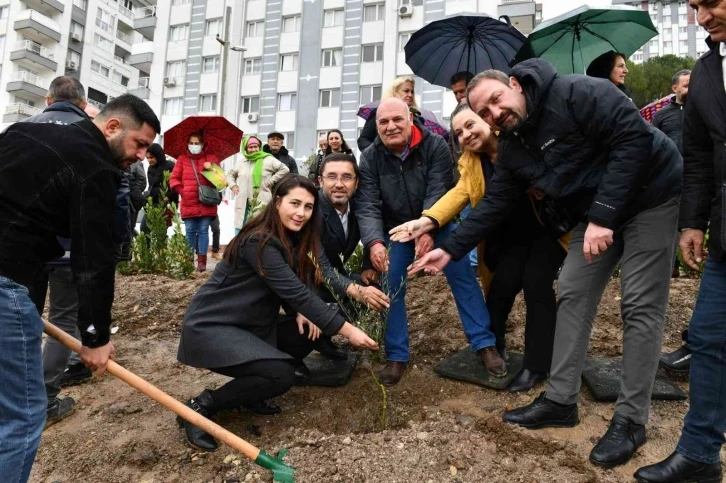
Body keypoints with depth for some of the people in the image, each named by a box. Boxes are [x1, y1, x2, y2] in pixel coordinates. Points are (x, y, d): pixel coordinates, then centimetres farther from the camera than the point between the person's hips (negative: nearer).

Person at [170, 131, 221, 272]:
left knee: (203, 231, 0)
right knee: (190, 231, 4)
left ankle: (202, 260, 4)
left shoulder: (211, 158, 9)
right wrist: (181, 191, -5)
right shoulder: (182, 159, 9)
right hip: (188, 203, 1)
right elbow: (174, 179, 8)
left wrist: (211, 168, -13)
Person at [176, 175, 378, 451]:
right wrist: (347, 330, -28)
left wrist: (299, 312, -12)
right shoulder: (258, 242, -24)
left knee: (311, 330, -2)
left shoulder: (290, 238, 6)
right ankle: (201, 406, -6)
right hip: (210, 328, -9)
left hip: (248, 325, 10)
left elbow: (289, 289, 11)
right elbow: (295, 292, -28)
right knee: (281, 375, -25)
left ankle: (247, 390, 7)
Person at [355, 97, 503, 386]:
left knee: (463, 277, -10)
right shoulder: (370, 158, -11)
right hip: (395, 231, 2)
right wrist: (374, 242, -39)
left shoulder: (435, 145, -16)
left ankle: (485, 344, 1)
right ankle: (396, 356, 6)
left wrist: (428, 230, -42)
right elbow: (367, 206, -21)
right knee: (390, 287, -6)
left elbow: (438, 193, -25)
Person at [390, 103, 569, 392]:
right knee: (503, 282, -9)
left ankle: (537, 365, -1)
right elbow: (460, 193, -16)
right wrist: (428, 220, -33)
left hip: (550, 224, -4)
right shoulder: (469, 162, -2)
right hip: (512, 233, 4)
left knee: (536, 283, -15)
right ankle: (491, 348, 13)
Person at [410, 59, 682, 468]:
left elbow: (633, 137, -28)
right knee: (573, 295, 3)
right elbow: (494, 205, 3)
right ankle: (561, 401, 12)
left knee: (641, 306, -8)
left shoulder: (575, 94, -22)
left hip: (650, 195, -7)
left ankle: (631, 419, 2)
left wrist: (603, 216, -30)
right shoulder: (513, 147, 0)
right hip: (595, 212, 7)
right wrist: (450, 250, -3)